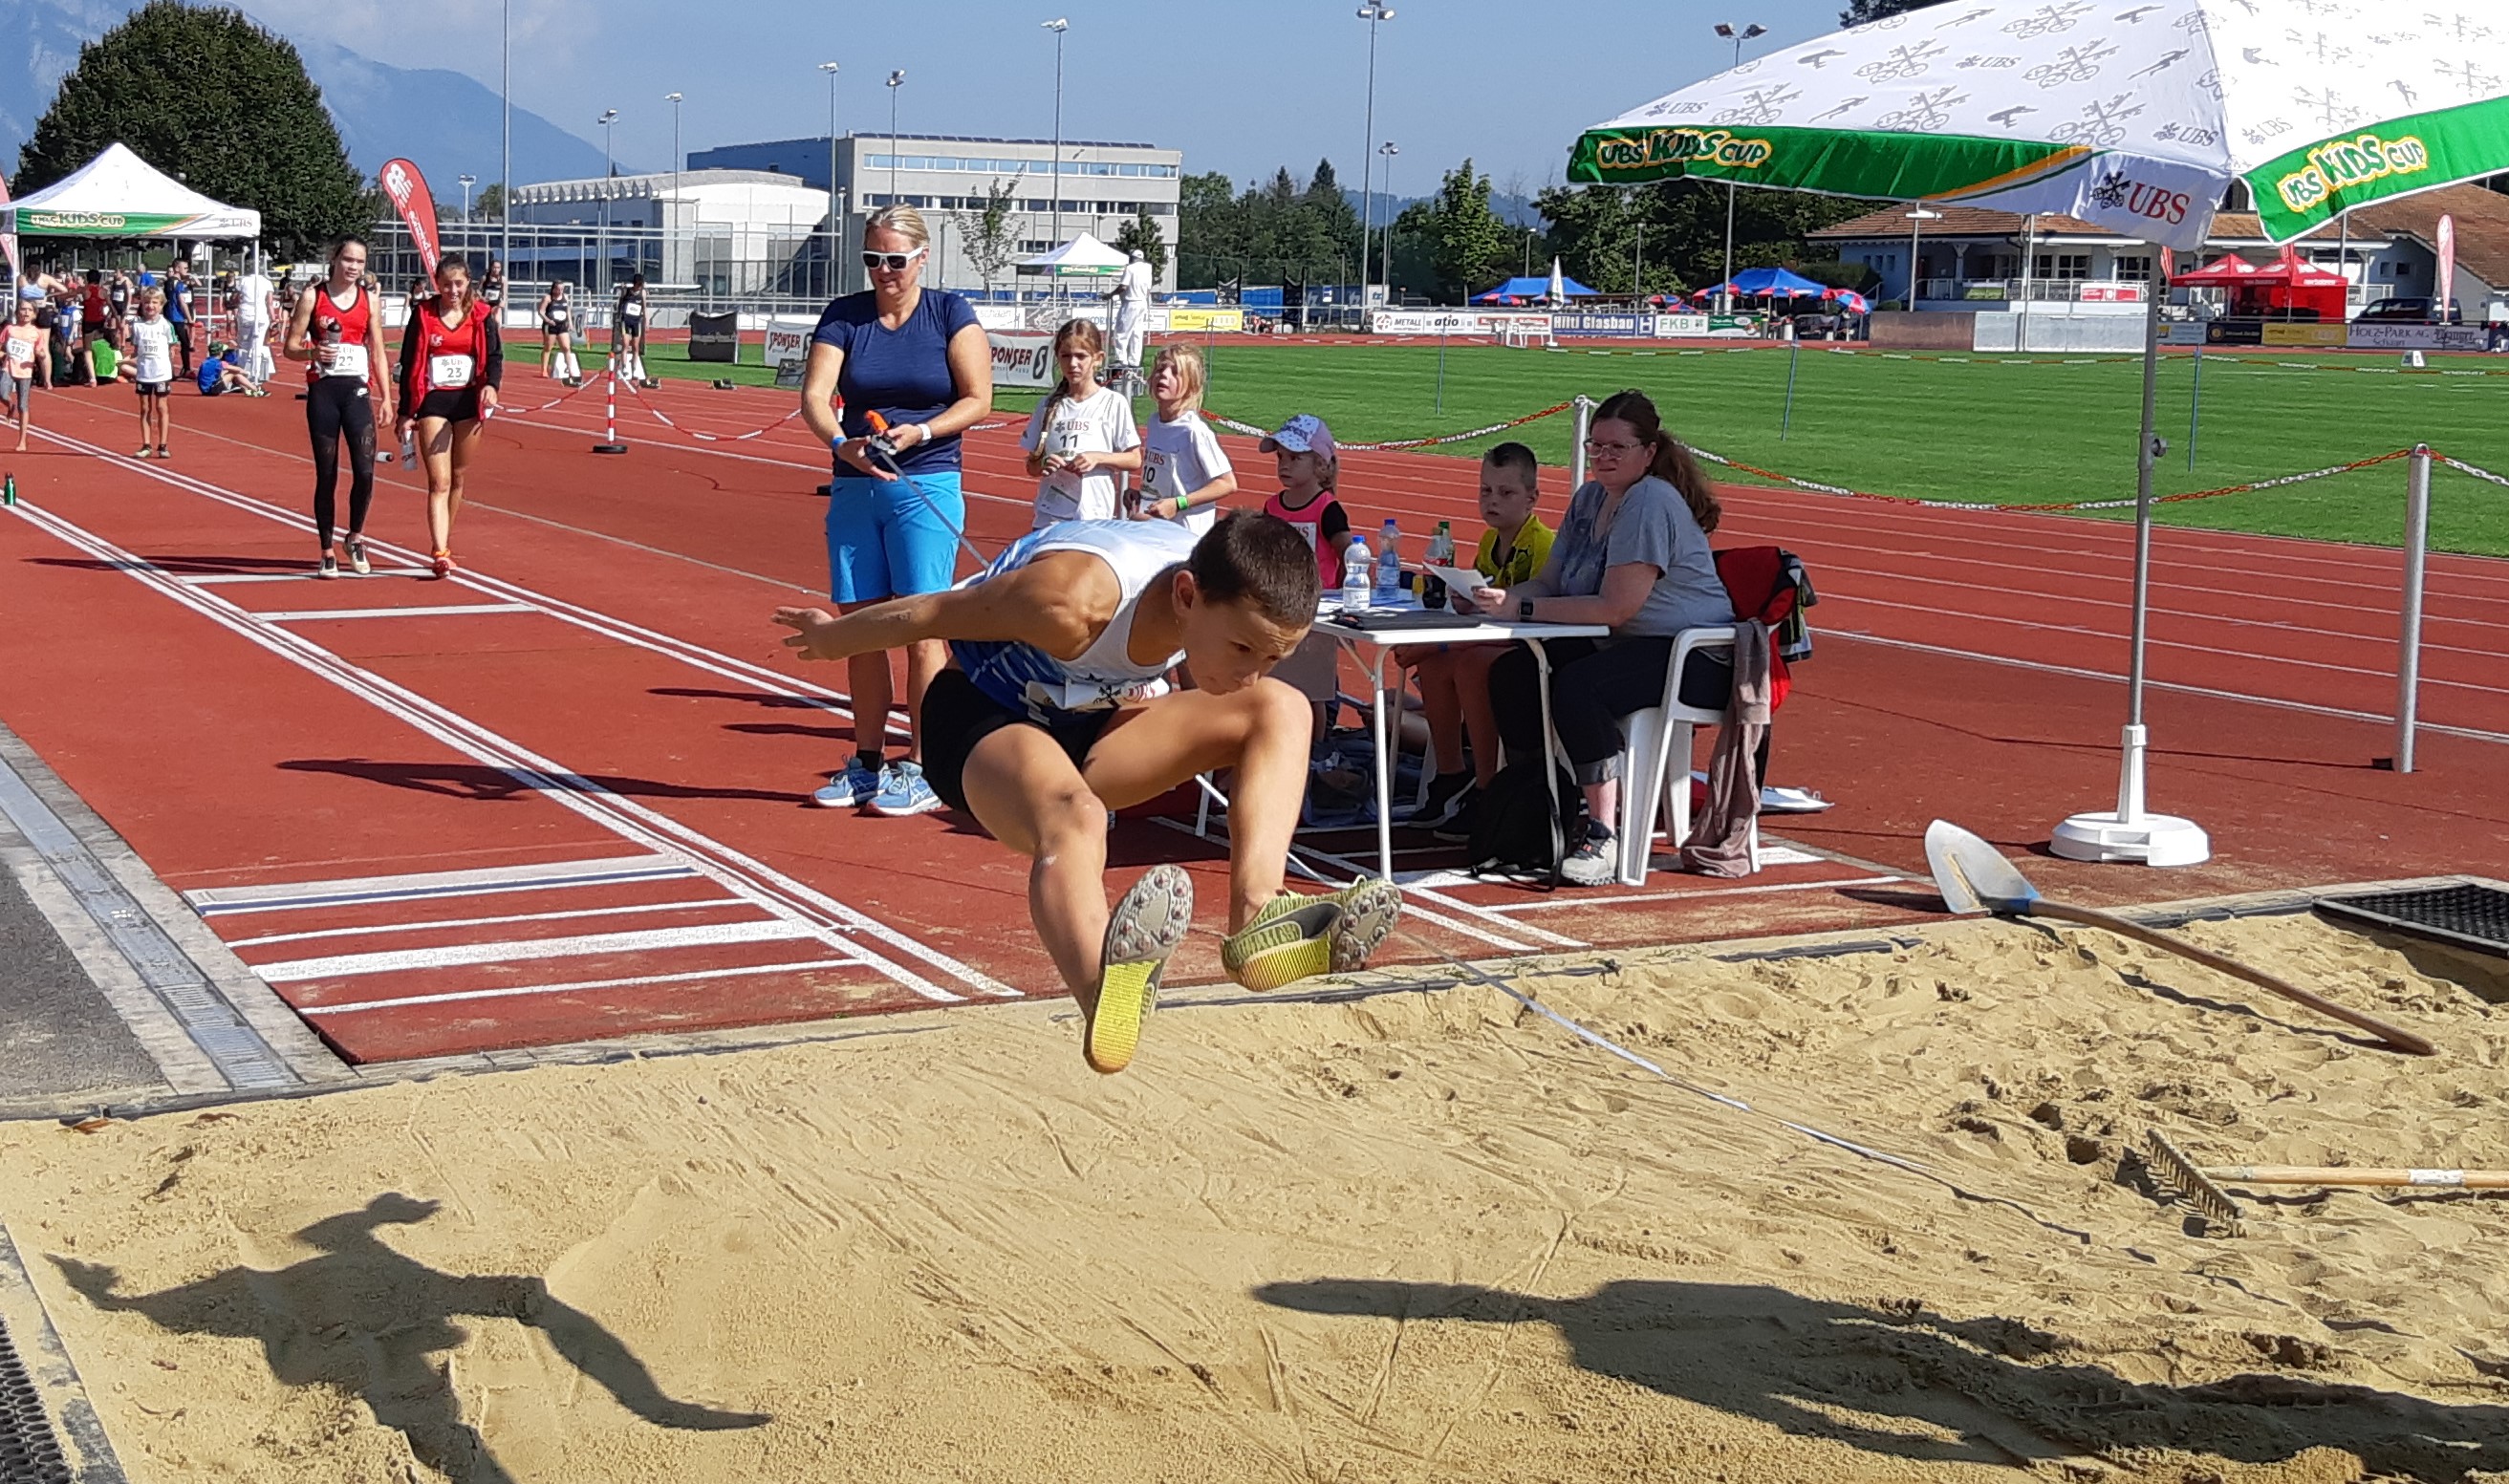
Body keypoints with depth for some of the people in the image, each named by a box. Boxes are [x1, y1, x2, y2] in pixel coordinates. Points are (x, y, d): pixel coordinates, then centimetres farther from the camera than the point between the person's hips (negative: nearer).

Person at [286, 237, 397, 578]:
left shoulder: (369, 298, 9)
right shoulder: (313, 296, 2)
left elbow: (378, 352, 13)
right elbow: (290, 347, 3)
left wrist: (386, 397, 6)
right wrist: (312, 352, -18)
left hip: (357, 390, 1)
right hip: (322, 390, -1)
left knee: (365, 471, -11)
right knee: (326, 475, 2)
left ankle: (355, 538, 13)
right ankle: (327, 552, 12)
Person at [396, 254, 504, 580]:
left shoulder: (481, 315, 2)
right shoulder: (423, 314, -2)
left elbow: (495, 355, 2)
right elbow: (409, 364, 2)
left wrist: (491, 384, -20)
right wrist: (406, 413, 0)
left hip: (469, 400, 2)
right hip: (433, 402, -2)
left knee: (458, 478, 11)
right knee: (439, 482, -10)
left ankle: (445, 540, 28)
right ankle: (441, 554, -18)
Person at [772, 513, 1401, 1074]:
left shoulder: (1230, 598, -17)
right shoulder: (1075, 599, -36)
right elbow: (930, 613, -20)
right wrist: (832, 639, -4)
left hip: (1089, 719, 7)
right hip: (982, 719, -7)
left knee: (1281, 709, -12)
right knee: (1073, 818, -41)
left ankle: (1257, 918, -32)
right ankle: (1106, 987, -73)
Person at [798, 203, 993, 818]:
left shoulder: (949, 313, -1)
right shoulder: (843, 316, 5)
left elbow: (978, 399, -4)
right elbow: (813, 396, -6)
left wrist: (921, 432, -19)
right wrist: (842, 443, -26)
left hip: (927, 488, -3)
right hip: (854, 490, 4)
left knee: (921, 628, -6)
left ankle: (922, 771, 0)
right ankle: (868, 763, 17)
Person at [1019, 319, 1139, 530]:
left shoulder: (1113, 403, -2)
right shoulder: (1049, 405, 8)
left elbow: (1134, 459, 0)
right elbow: (1032, 465, 12)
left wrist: (1097, 458, -15)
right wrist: (1044, 464, -11)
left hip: (1094, 519, -3)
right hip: (1049, 519, 3)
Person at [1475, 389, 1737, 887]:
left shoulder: (1651, 504, -18)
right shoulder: (1590, 498, 12)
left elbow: (1616, 608, -23)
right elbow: (1547, 582, 10)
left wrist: (1521, 608, -22)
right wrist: (1500, 597, -11)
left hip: (1693, 658, -9)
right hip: (1621, 649, 9)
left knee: (1577, 687, -32)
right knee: (1512, 673, -7)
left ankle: (1604, 838, -29)